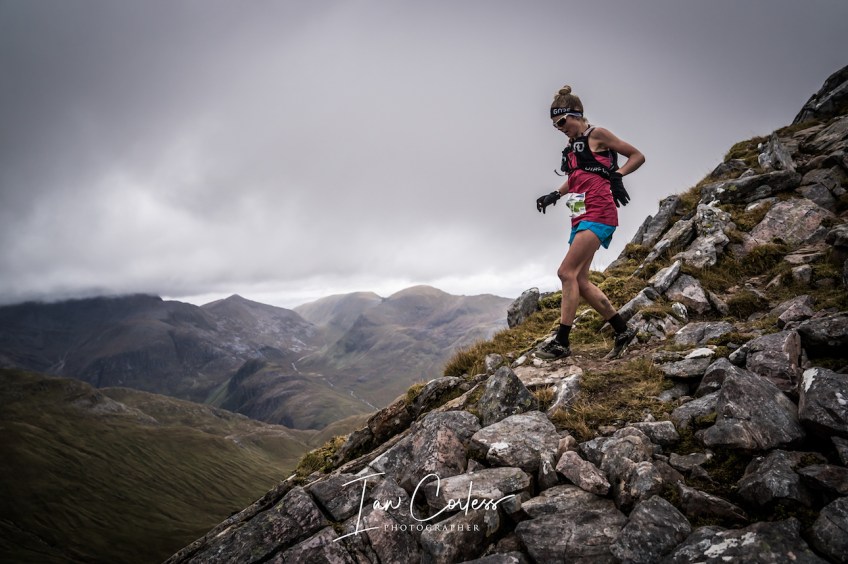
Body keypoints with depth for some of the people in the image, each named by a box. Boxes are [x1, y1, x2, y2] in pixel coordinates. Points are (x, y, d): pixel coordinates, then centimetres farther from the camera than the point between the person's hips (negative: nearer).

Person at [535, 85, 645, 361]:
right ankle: (623, 330, 13)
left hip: (597, 214, -9)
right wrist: (554, 195, 16)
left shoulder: (597, 135, -2)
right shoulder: (573, 145, 19)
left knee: (567, 272, -17)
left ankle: (561, 342, -15)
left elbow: (638, 156, 0)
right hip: (581, 216, 9)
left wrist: (617, 175, -15)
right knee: (580, 280, 4)